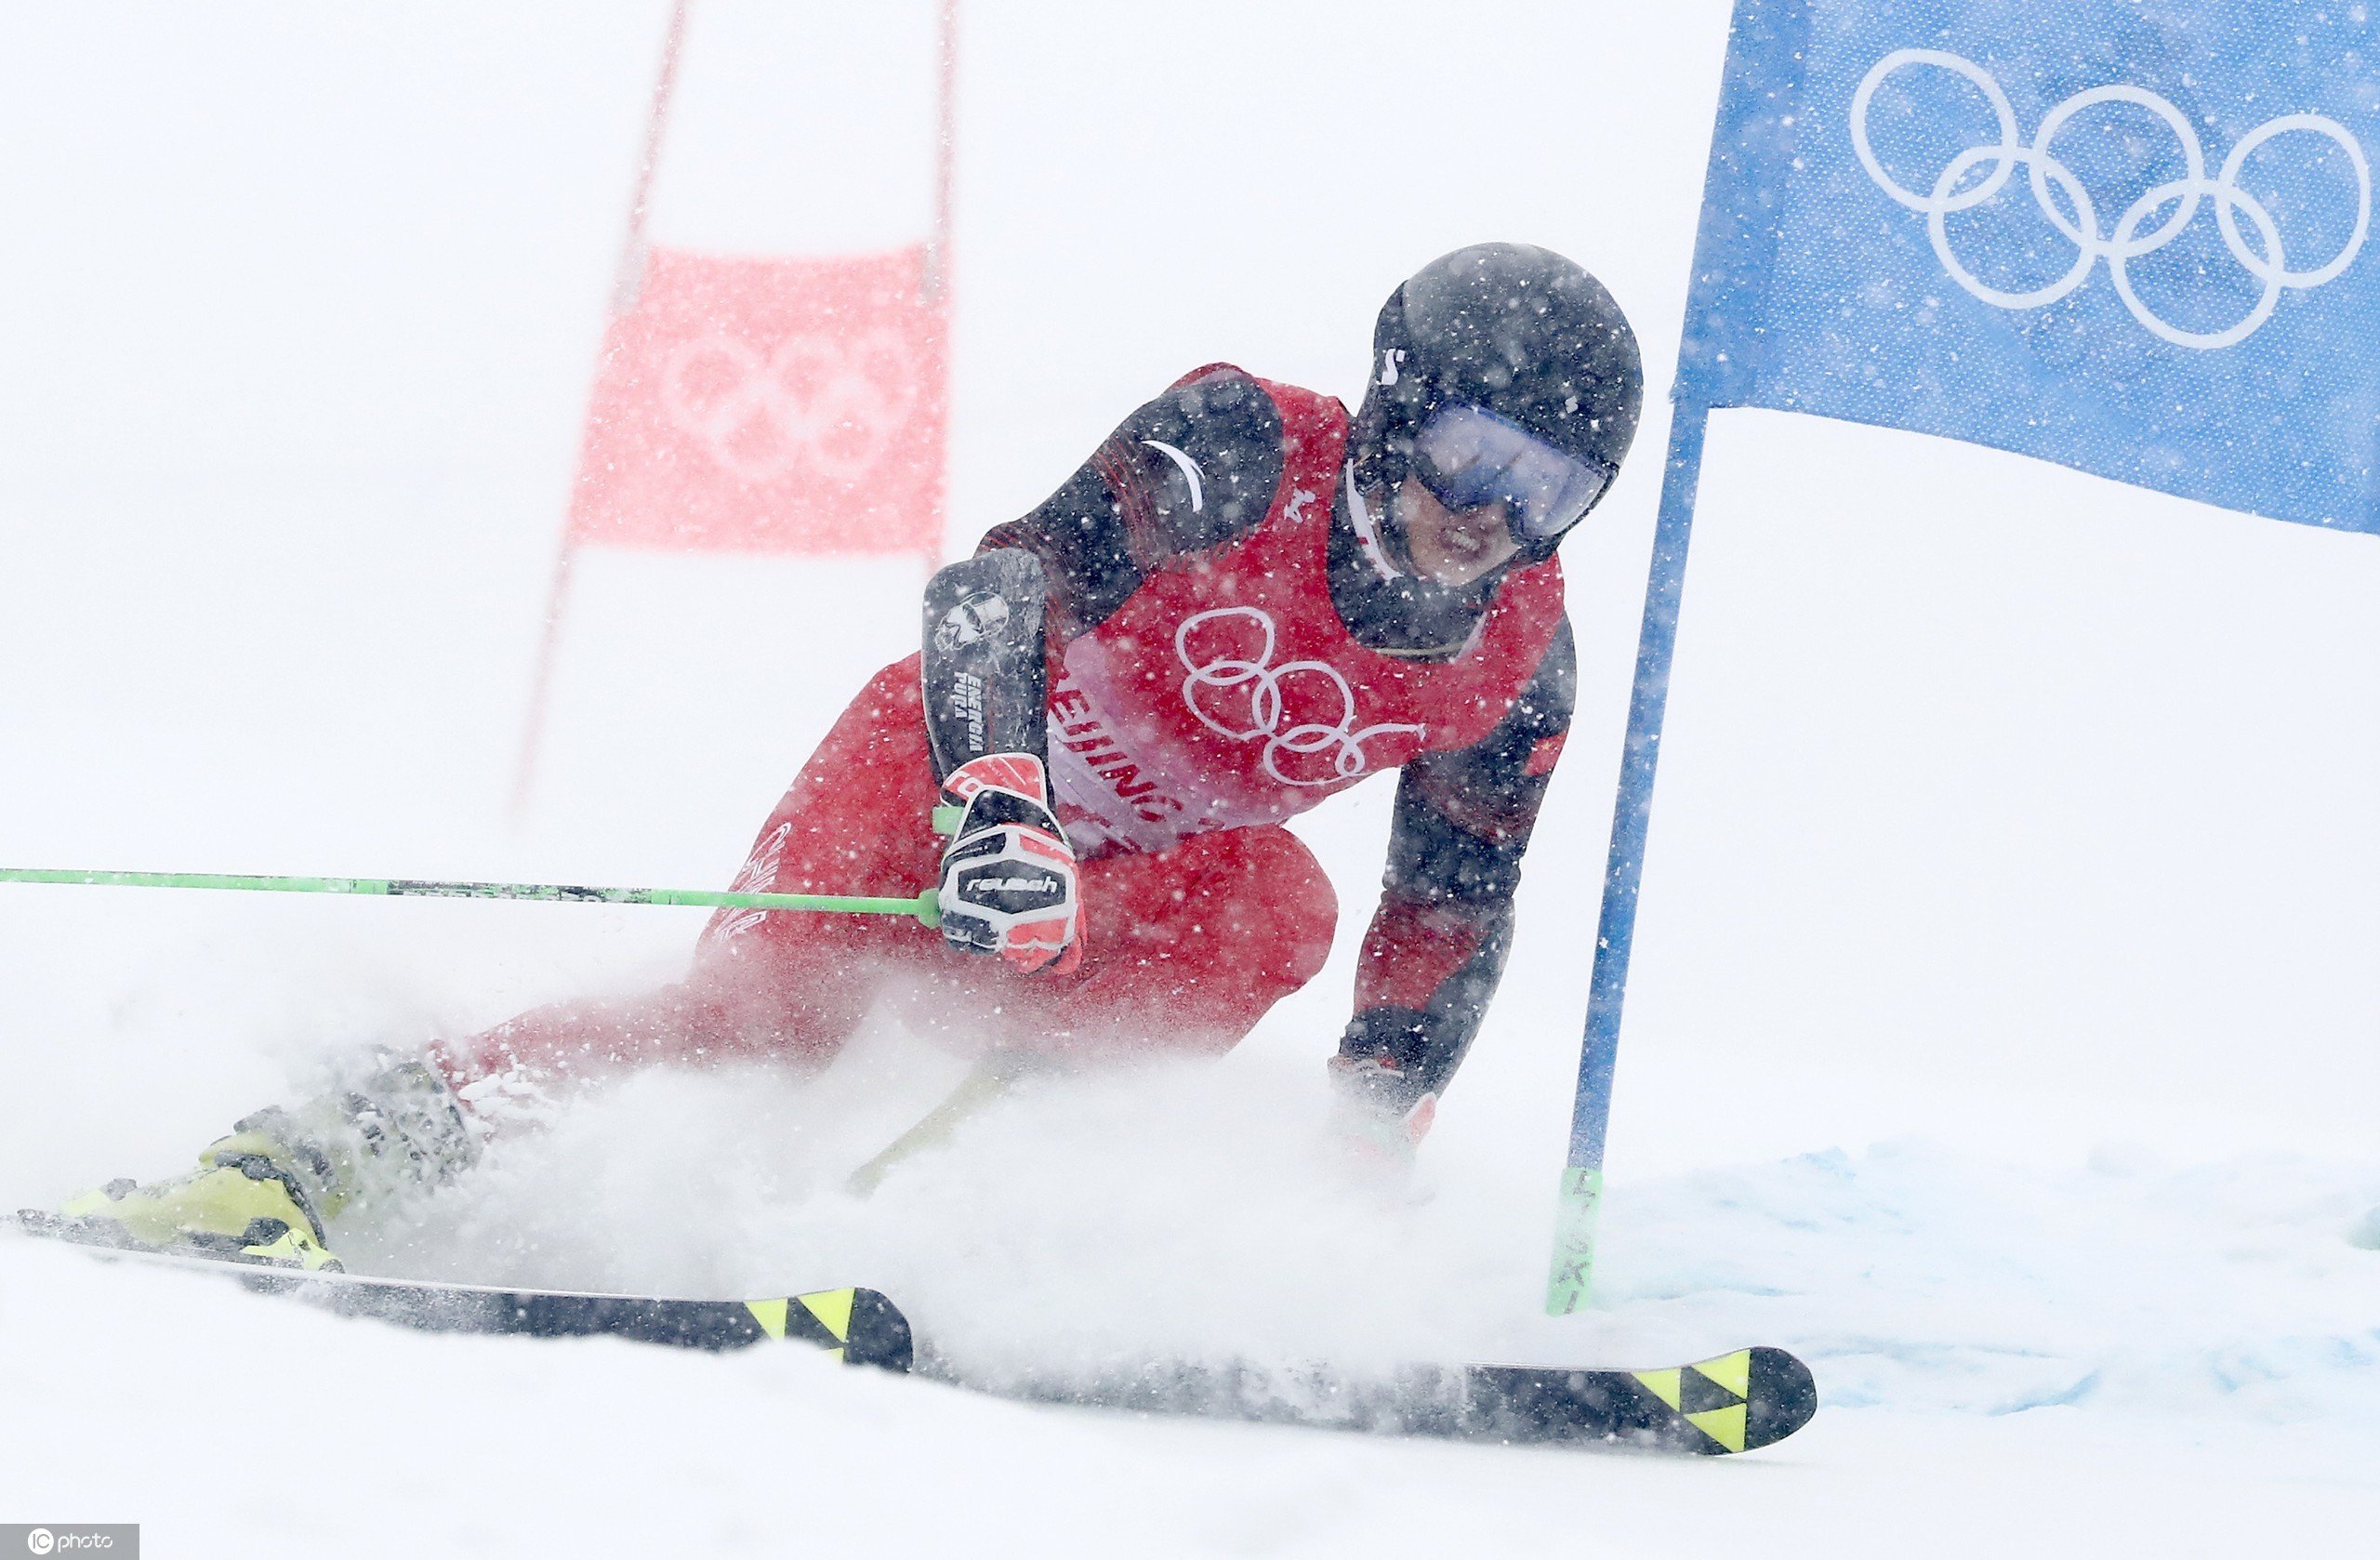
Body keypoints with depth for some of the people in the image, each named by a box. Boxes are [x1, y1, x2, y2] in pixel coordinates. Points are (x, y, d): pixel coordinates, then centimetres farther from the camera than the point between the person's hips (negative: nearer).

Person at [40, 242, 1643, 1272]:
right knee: (757, 1018, -28)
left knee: (1281, 902, -30)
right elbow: (1001, 586, -33)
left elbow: (1454, 912, 4)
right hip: (951, 772, -5)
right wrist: (995, 802, -50)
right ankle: (295, 1156, -28)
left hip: (1125, 888, 5)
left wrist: (1375, 1128, -5)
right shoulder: (1241, 450, -23)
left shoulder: (1517, 665, -8)